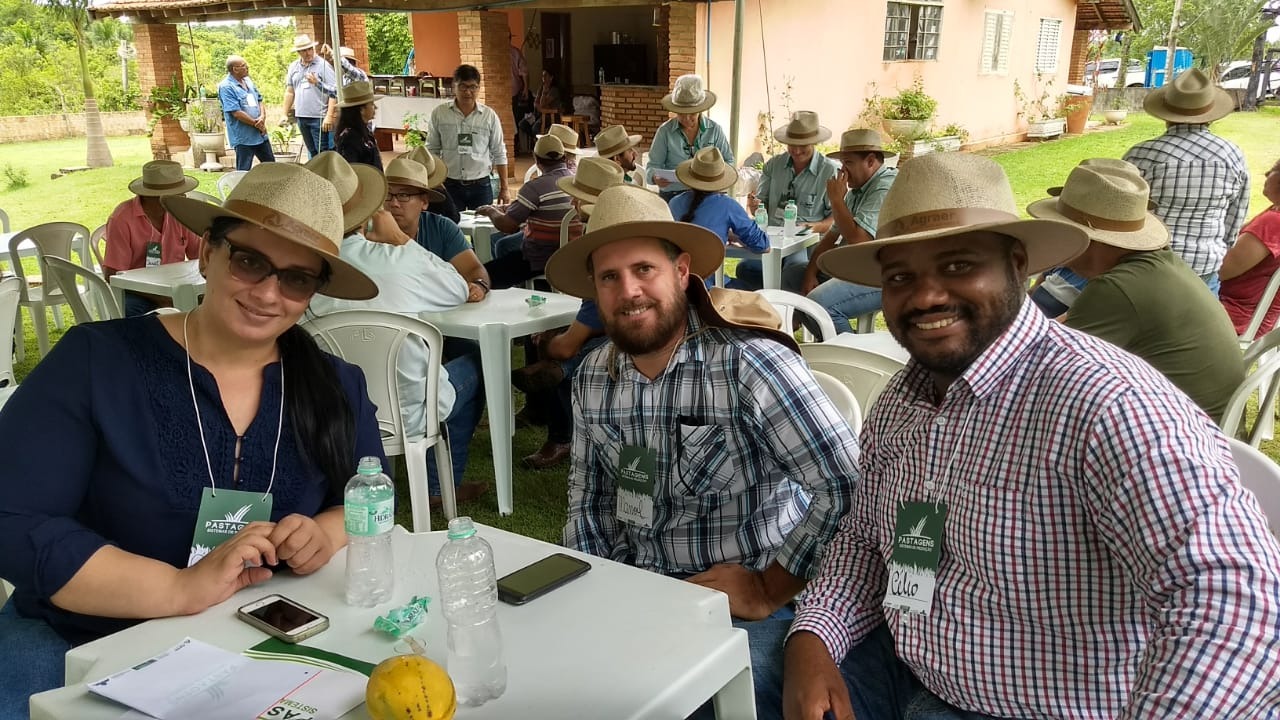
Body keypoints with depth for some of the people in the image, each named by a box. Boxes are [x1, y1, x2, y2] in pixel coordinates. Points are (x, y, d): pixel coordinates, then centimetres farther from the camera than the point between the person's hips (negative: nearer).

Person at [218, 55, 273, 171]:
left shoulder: (248, 81, 10)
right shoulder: (226, 87, -14)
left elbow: (259, 100, 15)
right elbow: (236, 112, -19)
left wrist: (262, 116, -5)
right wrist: (256, 124, -12)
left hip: (260, 134, 8)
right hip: (243, 137, -8)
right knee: (243, 171, -1)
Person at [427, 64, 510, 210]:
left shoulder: (489, 115, 2)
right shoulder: (439, 113, 2)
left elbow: (499, 154, 5)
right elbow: (432, 151, 6)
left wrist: (504, 188, 4)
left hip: (481, 186, 0)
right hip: (450, 185, 0)